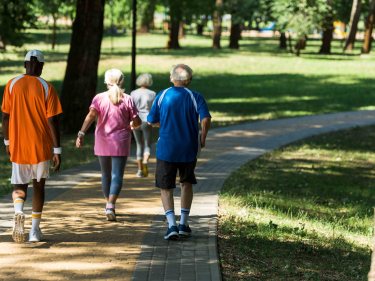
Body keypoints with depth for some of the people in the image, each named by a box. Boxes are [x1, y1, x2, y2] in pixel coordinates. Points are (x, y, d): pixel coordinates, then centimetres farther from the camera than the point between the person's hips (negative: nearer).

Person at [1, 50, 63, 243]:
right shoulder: (46, 88, -6)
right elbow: (52, 121, -9)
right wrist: (57, 150, -6)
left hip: (18, 146, 1)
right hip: (41, 147, -1)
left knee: (19, 186, 11)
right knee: (38, 185, 15)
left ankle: (18, 212, -21)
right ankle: (35, 230, 13)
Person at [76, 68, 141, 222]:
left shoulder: (99, 98, -2)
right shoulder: (127, 100, -3)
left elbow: (91, 115, -17)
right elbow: (136, 122, -2)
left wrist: (81, 134, -22)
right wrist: (130, 125, 21)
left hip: (102, 143, 2)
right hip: (121, 143, -2)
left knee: (106, 174, 18)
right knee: (117, 176, -5)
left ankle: (108, 205, 28)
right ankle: (111, 205, -23)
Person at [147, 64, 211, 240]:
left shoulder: (162, 96, -2)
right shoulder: (195, 97, -5)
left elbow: (152, 121, 2)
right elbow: (206, 119, -17)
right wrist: (203, 137, 0)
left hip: (166, 149, -1)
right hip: (188, 150, 1)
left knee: (166, 188, 8)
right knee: (187, 183, 21)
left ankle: (172, 225, -9)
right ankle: (183, 224, 18)